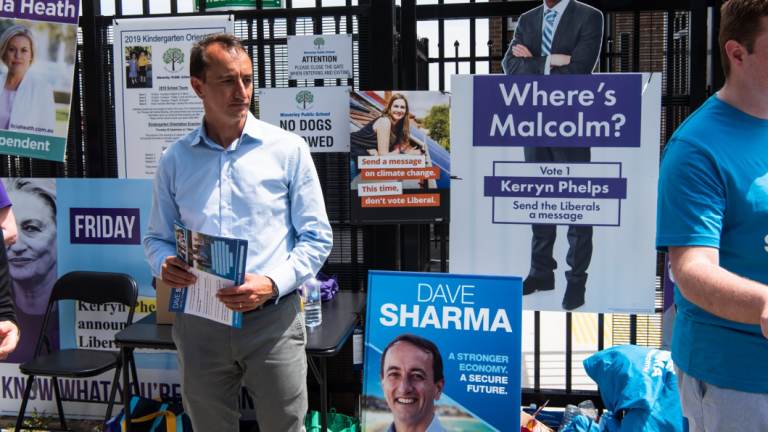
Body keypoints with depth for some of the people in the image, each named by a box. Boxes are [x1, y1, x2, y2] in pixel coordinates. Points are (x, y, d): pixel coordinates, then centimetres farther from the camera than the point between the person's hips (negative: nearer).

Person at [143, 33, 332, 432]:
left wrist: (272, 284, -17)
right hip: (199, 321, 3)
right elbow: (157, 237, 13)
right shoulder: (175, 159, 6)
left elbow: (316, 237, -2)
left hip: (272, 317, -2)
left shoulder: (288, 149, -2)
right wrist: (164, 264, -10)